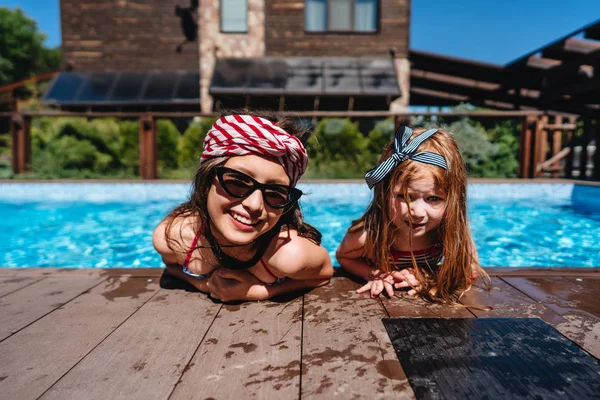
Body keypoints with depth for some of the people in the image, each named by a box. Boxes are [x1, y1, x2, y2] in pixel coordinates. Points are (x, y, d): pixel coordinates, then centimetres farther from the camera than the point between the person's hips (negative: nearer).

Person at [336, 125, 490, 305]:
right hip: (375, 298, 0)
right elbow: (343, 256, -9)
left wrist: (430, 280, -24)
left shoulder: (456, 235, -26)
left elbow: (470, 272, -8)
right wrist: (373, 274, -26)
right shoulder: (367, 236, -31)